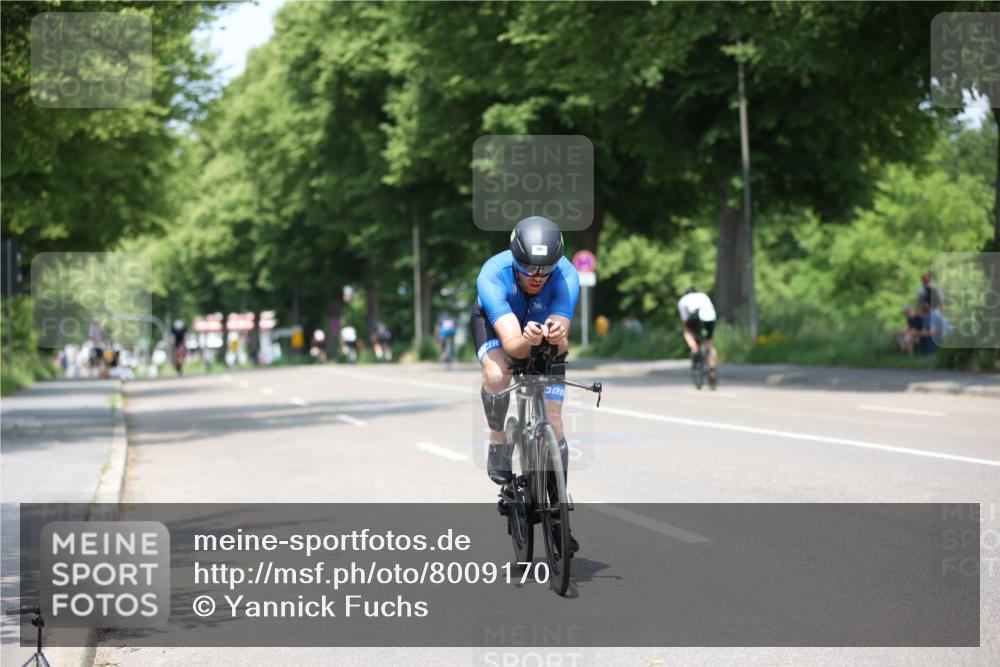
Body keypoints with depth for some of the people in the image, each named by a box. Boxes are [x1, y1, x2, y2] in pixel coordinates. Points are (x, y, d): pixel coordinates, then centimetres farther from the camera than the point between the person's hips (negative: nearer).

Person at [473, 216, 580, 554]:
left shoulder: (566, 276, -34)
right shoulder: (493, 275, -38)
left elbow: (562, 345, -42)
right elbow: (512, 344, -47)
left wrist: (557, 337, -64)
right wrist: (527, 340, -69)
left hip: (545, 333, 1)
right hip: (496, 324, -1)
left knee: (552, 423, -7)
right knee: (497, 375, -36)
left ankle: (557, 516, 5)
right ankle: (499, 444, -7)